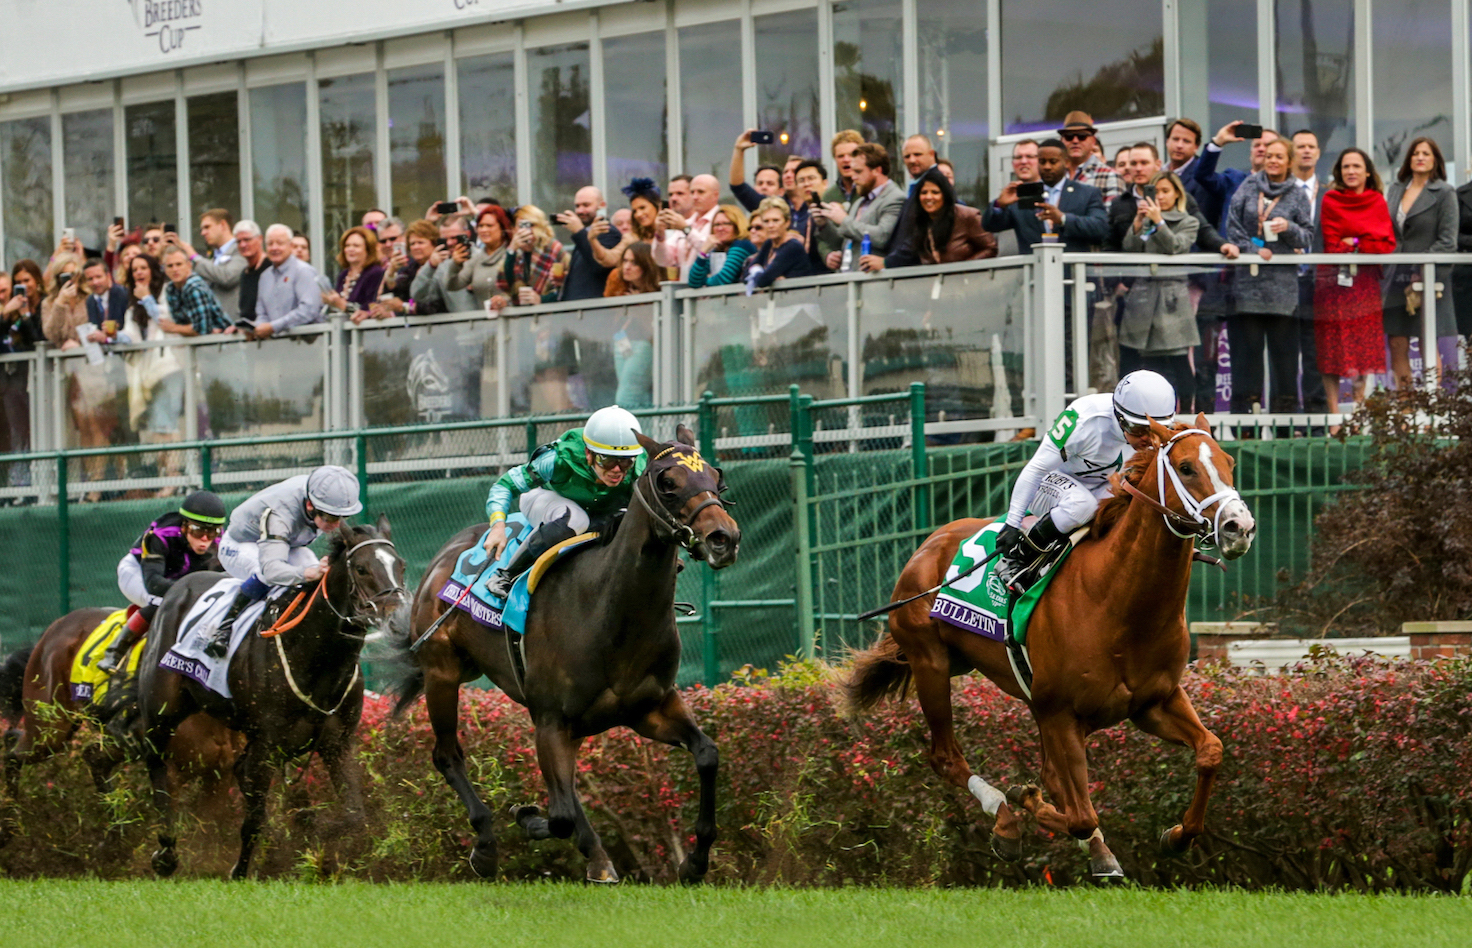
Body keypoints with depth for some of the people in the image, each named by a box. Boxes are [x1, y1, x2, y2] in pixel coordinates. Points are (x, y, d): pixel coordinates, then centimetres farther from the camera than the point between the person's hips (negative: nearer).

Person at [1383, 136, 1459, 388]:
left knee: (1428, 346, -1)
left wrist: (1422, 271, -14)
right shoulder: (1395, 190, 14)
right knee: (1397, 346, -1)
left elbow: (1447, 242, -6)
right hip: (1398, 277, 4)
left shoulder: (1444, 193, -1)